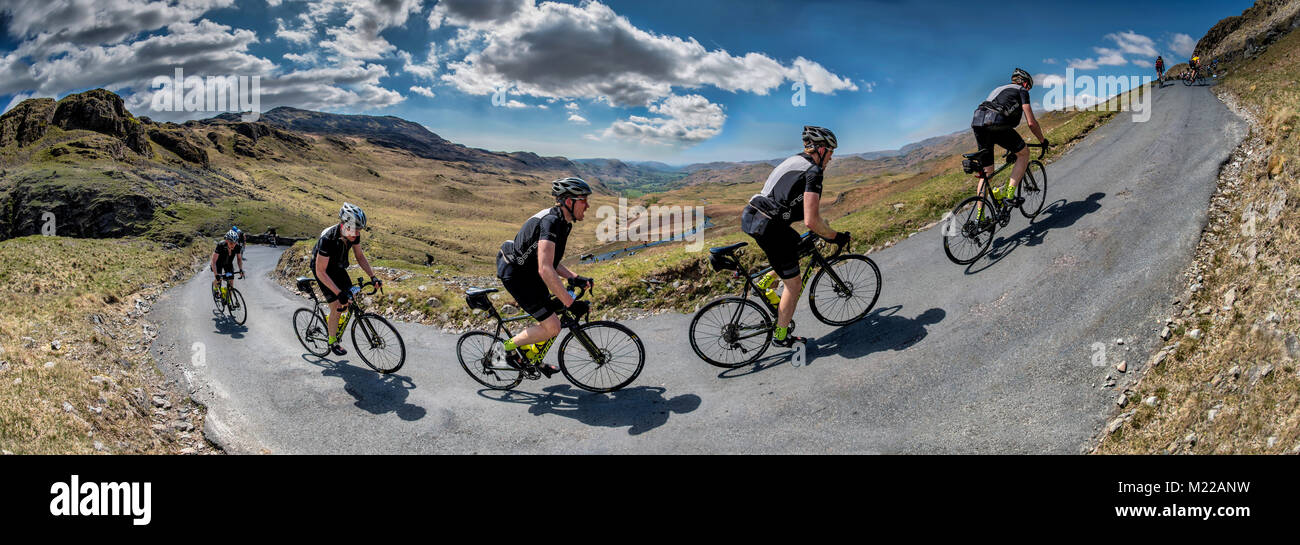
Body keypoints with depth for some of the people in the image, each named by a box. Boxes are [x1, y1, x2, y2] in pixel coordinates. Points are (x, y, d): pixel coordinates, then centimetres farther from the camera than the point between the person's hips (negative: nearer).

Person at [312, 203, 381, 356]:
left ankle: (331, 321, 27)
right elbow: (321, 272, -36)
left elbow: (360, 256, -3)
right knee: (336, 307, -10)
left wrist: (373, 276, -14)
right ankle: (333, 342, 10)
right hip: (322, 269, -6)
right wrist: (339, 292, -41)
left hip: (338, 268, 6)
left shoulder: (354, 235, -20)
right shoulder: (328, 239, -39)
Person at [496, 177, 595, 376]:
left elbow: (551, 261, 14)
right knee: (552, 327, -11)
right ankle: (510, 346, 7)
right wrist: (571, 303, -36)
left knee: (549, 319, 17)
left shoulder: (561, 222, 5)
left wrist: (575, 278, 0)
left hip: (528, 273, 10)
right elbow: (545, 270, -36)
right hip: (516, 276, -10)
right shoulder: (551, 222, -27)